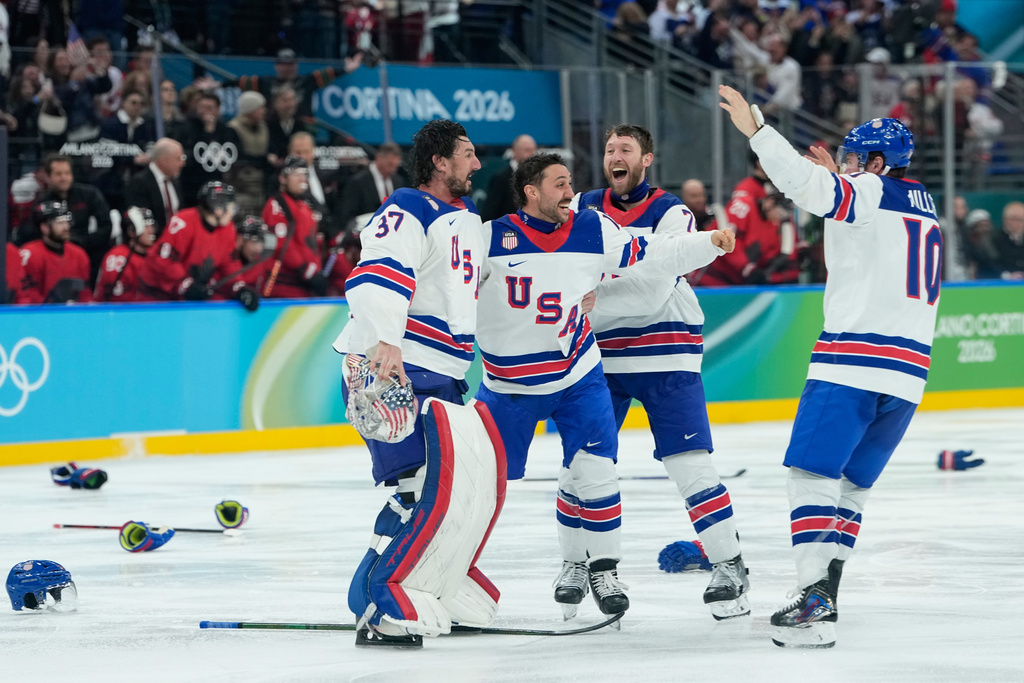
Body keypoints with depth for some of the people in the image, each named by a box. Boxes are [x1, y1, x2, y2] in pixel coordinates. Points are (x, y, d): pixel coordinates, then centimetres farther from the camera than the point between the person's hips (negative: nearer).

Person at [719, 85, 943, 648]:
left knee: (812, 473, -9)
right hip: (907, 368, 8)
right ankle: (822, 593, 12)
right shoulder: (923, 210, 22)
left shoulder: (866, 193, -2)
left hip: (852, 357, -8)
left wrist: (755, 129, -19)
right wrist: (839, 179, 33)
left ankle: (815, 601, -21)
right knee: (853, 482, 16)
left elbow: (806, 185, -21)